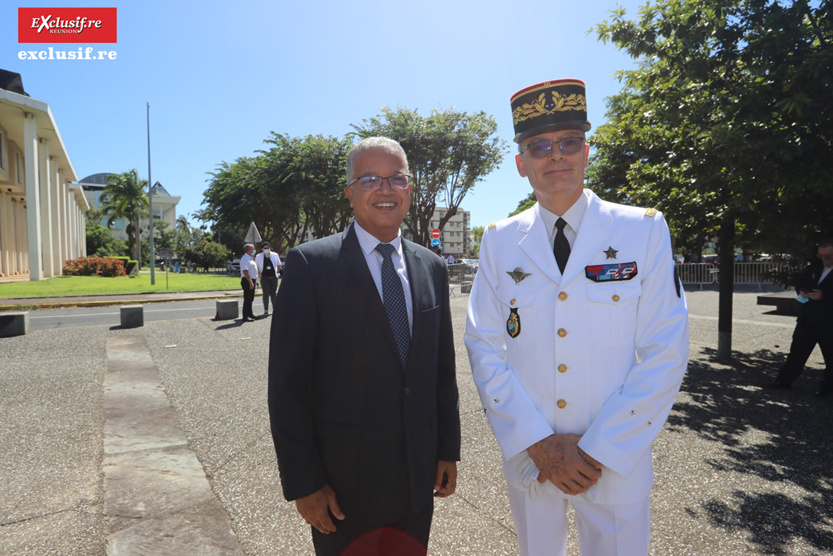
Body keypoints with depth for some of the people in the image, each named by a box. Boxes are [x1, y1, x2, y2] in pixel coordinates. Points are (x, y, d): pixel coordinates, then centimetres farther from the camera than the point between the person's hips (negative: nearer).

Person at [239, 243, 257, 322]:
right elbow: (245, 271, -23)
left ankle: (250, 314, 28)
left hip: (251, 281, 10)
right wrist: (250, 282, -27)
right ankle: (245, 316, -5)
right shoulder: (245, 259, -15)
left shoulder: (250, 258, 17)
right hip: (247, 281, -10)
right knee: (247, 299, -8)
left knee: (250, 298, 17)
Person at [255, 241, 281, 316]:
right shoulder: (259, 256, 2)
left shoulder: (274, 255, 5)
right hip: (264, 277, -1)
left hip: (274, 277, 2)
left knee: (273, 293, 8)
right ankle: (266, 310, 3)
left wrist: (278, 272, 7)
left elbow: (279, 265, 18)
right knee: (266, 294, -4)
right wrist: (258, 273, -4)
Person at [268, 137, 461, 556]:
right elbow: (286, 382, -12)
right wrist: (302, 483, -11)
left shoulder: (430, 268, 4)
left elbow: (443, 367, 9)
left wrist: (448, 449, 8)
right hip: (343, 479, -4)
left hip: (418, 474, 4)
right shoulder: (311, 264, -12)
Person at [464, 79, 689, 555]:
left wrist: (597, 450, -13)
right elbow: (484, 347, -5)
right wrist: (538, 443, -12)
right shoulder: (500, 241, -3)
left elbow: (665, 354, -10)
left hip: (615, 463, -1)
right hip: (527, 459, 2)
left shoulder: (645, 231, -7)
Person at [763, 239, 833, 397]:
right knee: (797, 350, 10)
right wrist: (802, 291, -1)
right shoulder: (815, 266, 9)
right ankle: (784, 381, 17)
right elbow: (801, 283, 19)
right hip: (807, 318, 6)